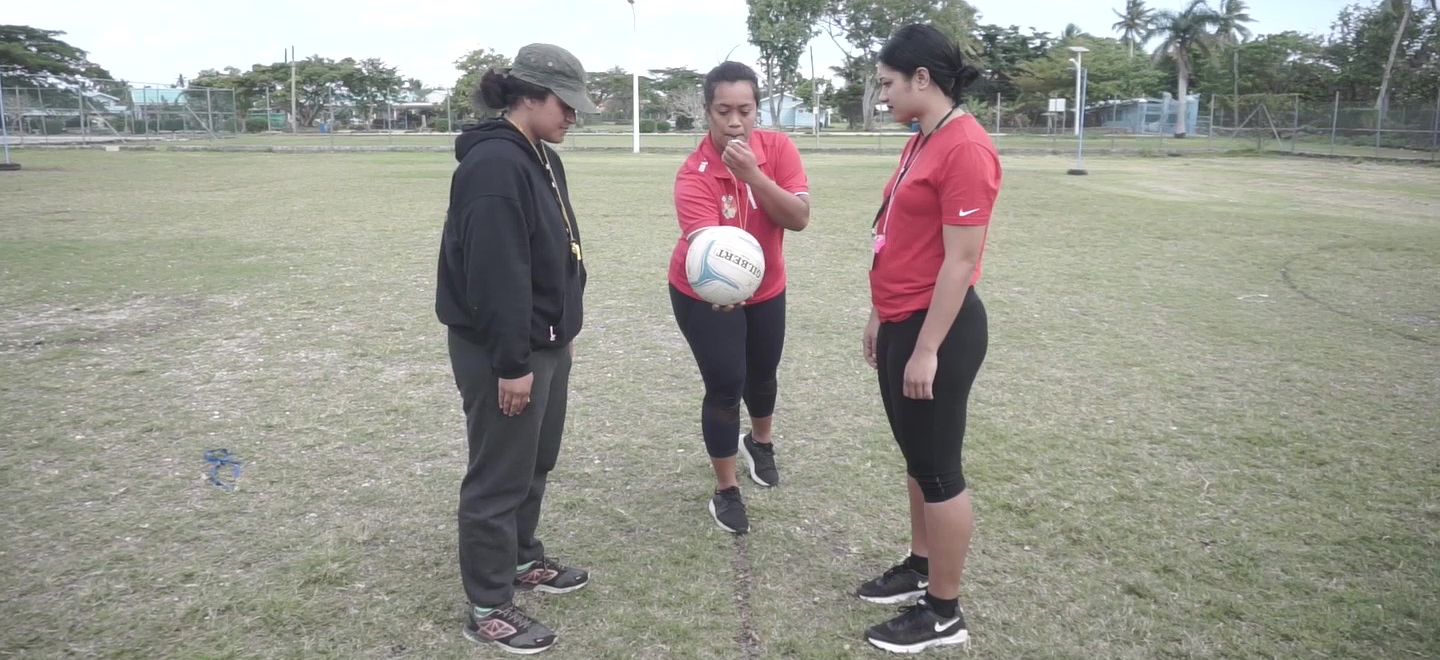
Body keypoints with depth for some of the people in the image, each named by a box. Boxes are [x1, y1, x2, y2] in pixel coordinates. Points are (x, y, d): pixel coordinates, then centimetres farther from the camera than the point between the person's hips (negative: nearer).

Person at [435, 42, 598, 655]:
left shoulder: (540, 158, 11)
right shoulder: (494, 164, -21)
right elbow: (495, 273, -25)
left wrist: (563, 331, 19)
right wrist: (511, 363, -23)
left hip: (546, 341, 10)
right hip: (504, 350, -10)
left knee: (536, 463, 21)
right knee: (499, 476, 2)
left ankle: (523, 559, 41)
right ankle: (489, 608, 17)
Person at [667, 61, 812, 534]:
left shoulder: (778, 147, -16)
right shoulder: (694, 174, -28)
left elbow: (799, 218, -25)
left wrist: (752, 174, -36)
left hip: (765, 287, 4)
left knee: (762, 373, 22)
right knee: (725, 386, -7)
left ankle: (760, 442, 53)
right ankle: (725, 490, 14)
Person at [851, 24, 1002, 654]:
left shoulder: (965, 148, -18)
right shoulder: (920, 142, 12)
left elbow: (959, 260, -21)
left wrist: (926, 350, -20)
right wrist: (880, 317, 19)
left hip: (938, 329, -9)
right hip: (902, 324, 9)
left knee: (938, 468, 2)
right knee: (915, 456, 19)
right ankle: (920, 566, 37)